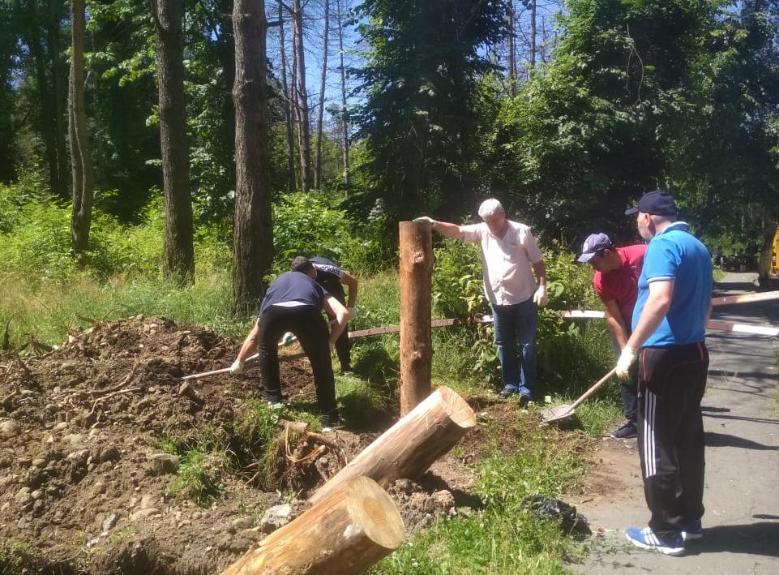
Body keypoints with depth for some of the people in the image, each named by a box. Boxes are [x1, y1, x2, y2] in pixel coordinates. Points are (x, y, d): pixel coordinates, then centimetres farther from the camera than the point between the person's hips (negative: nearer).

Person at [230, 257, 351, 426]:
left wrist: (239, 362, 64)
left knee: (266, 350, 35)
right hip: (306, 312, -2)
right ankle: (330, 416, 24)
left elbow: (254, 336, 52)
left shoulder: (276, 284, 45)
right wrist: (329, 342, 29)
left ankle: (272, 399, 39)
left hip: (274, 311, 2)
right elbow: (343, 313, 19)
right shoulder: (315, 285, 40)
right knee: (322, 364, 20)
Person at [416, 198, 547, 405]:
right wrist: (434, 224, -24)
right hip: (498, 300, 4)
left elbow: (537, 261, -5)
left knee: (527, 344, 3)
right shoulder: (483, 231, 1)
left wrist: (542, 287, -13)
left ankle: (526, 388, 10)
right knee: (504, 344, 12)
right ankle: (510, 383, 25)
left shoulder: (521, 231, -8)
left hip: (524, 299, -4)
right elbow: (457, 230, -8)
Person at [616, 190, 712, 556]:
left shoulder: (662, 245, -14)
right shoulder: (698, 247, 15)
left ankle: (666, 533, 7)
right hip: (695, 353, 9)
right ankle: (690, 520, 26)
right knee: (688, 441, 16)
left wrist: (631, 349, -24)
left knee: (658, 446, 0)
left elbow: (661, 300, -28)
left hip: (666, 357, -9)